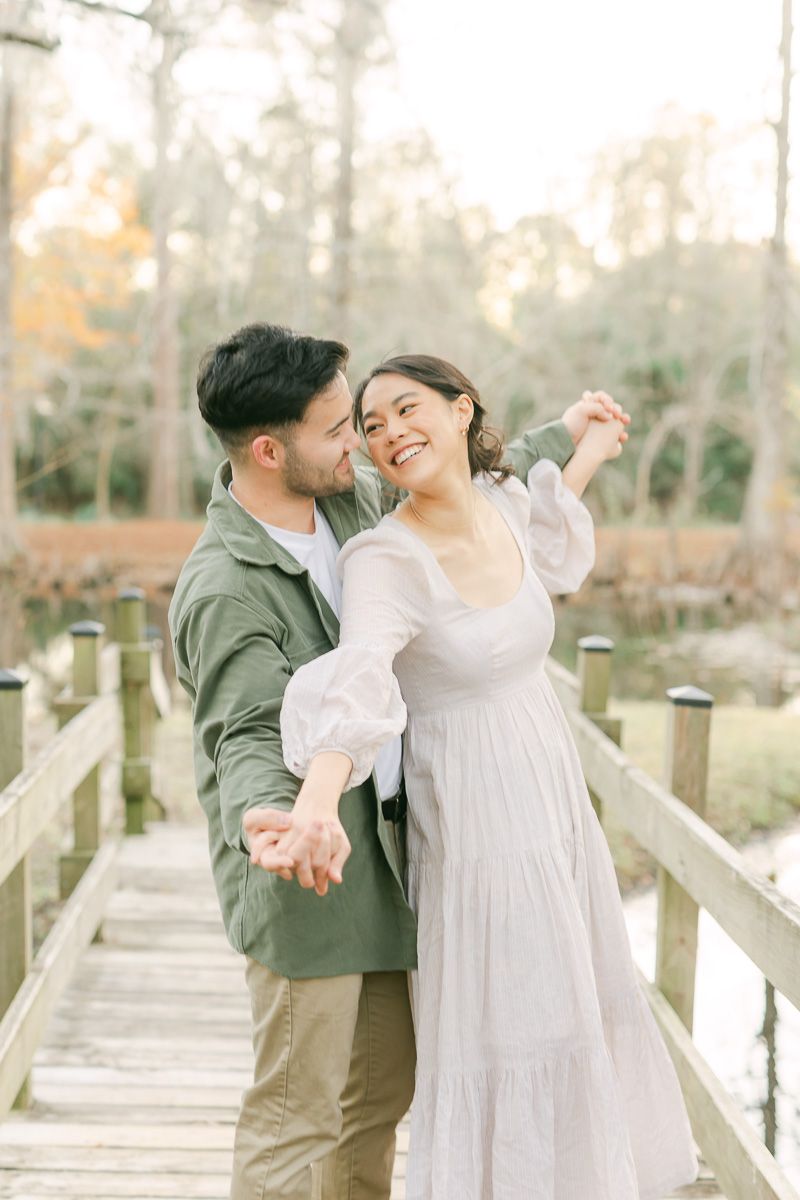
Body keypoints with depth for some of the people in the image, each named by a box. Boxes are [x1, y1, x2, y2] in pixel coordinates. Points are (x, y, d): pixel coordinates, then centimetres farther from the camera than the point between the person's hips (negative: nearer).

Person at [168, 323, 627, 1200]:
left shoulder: (348, 497, 3)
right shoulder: (222, 591, -22)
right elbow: (246, 737, -28)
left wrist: (560, 439, 30)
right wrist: (267, 817, -51)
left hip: (384, 852, 9)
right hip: (309, 875, -8)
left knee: (385, 1084, 18)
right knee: (296, 1112, 0)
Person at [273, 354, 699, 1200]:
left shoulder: (502, 502, -1)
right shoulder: (386, 558, -21)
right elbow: (356, 683, -39)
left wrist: (586, 456, 30)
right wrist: (318, 805, -56)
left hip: (554, 805, 7)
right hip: (476, 824, -7)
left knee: (574, 1023, 21)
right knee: (507, 1054, 2)